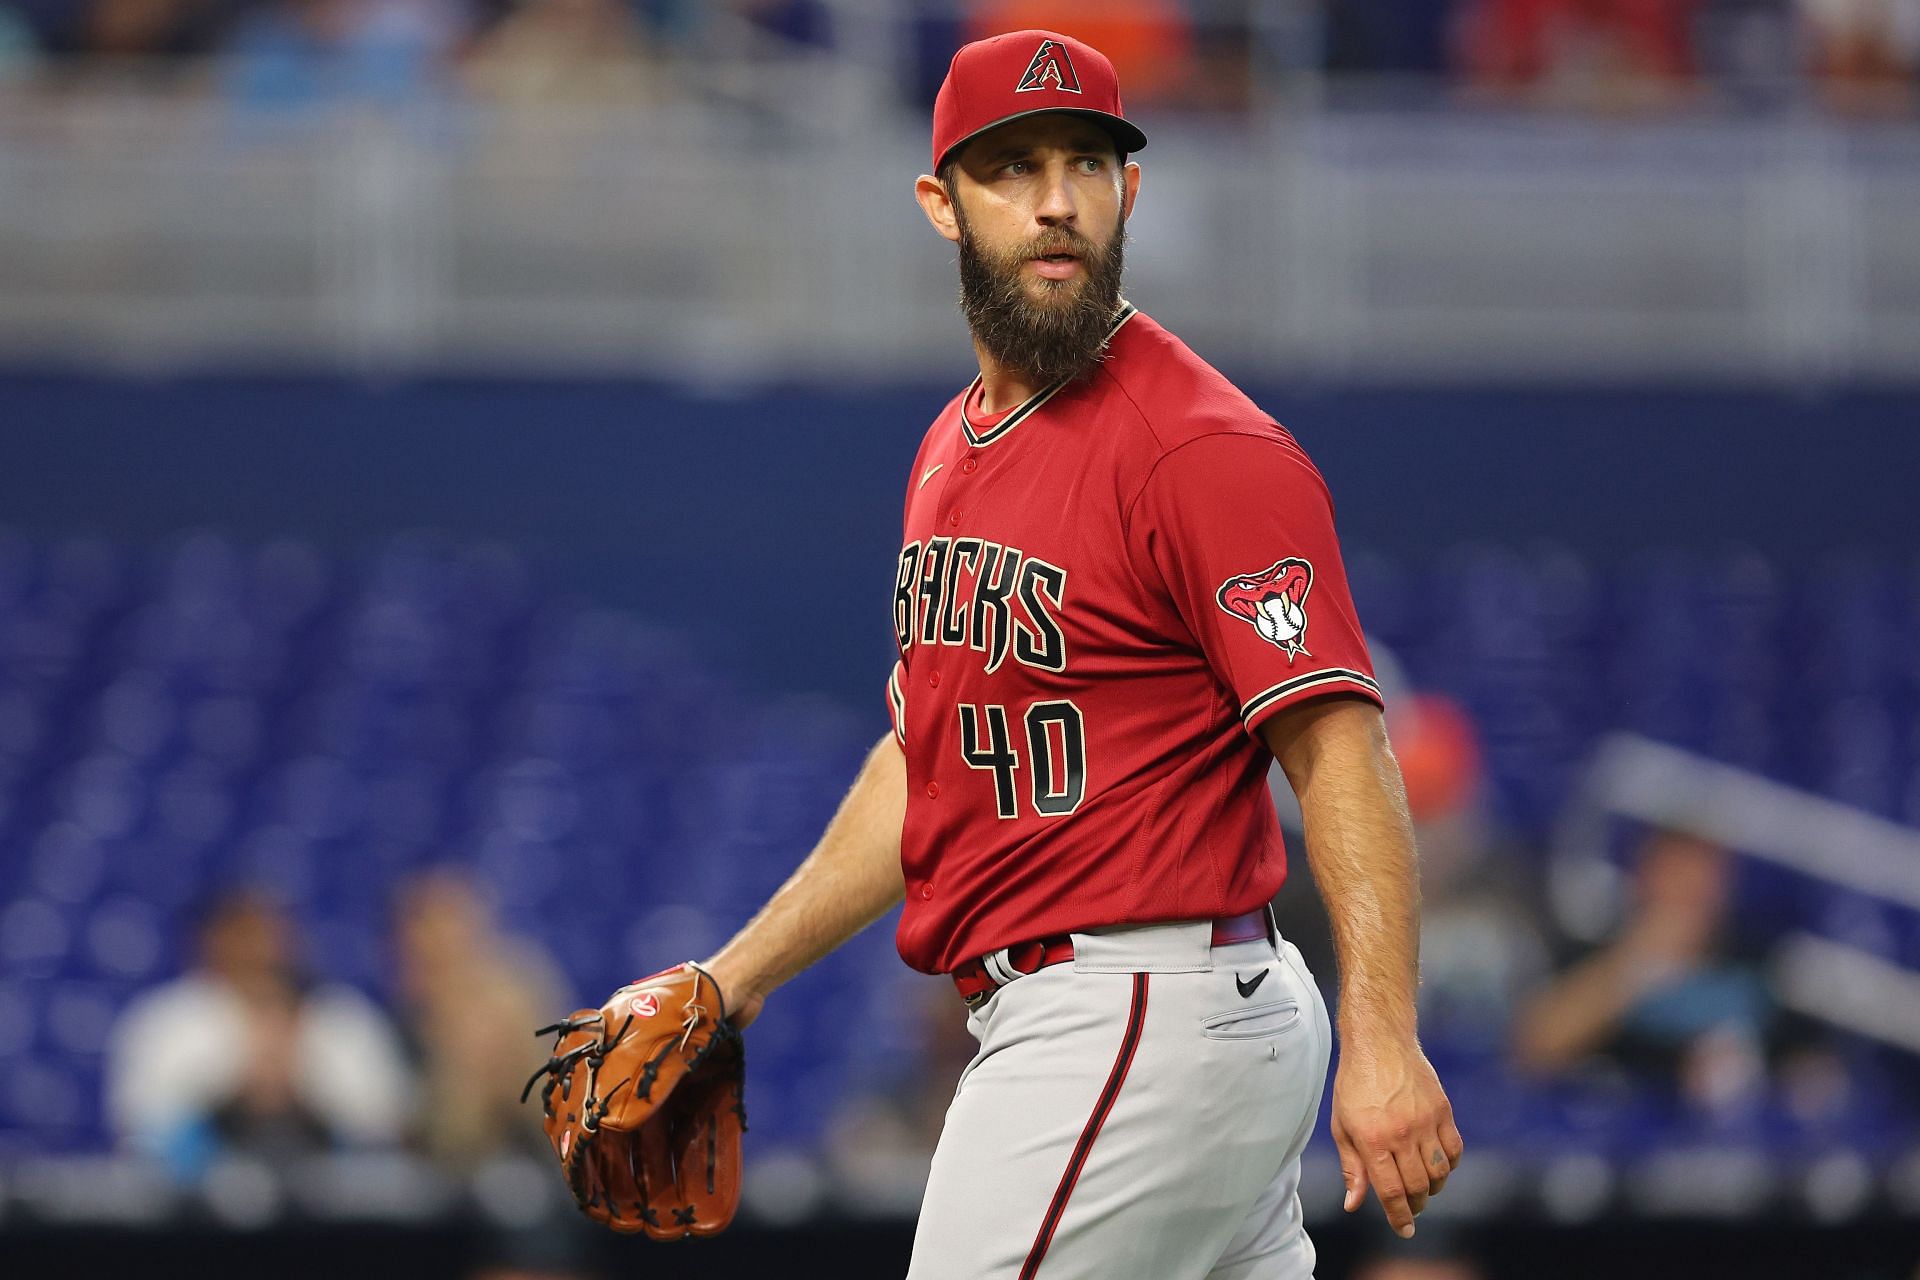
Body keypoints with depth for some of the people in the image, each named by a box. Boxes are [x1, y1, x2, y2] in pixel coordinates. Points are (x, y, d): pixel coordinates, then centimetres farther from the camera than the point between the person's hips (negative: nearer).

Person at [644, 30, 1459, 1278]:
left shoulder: (1202, 449, -13)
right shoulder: (955, 447, 16)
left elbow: (1339, 746, -20)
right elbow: (926, 757, 25)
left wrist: (1382, 1039, -30)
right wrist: (743, 973, 21)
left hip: (1140, 1022, -9)